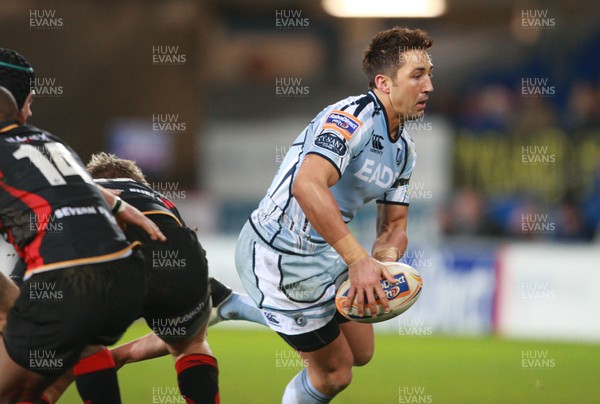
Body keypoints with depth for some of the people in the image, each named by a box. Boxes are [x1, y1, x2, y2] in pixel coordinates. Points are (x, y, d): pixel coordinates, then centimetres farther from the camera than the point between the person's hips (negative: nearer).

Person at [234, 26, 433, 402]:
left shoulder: (403, 149, 6)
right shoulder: (355, 116, -25)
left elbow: (394, 225, 10)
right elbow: (308, 185, -41)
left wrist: (383, 263, -15)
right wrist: (358, 259, -43)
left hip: (325, 255, 9)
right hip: (277, 257, -9)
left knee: (361, 353, 21)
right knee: (335, 372, 1)